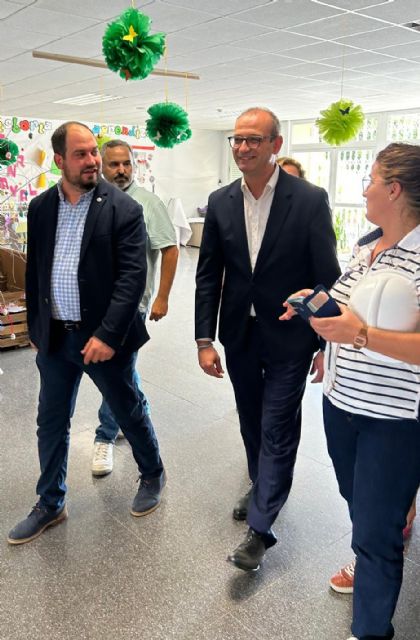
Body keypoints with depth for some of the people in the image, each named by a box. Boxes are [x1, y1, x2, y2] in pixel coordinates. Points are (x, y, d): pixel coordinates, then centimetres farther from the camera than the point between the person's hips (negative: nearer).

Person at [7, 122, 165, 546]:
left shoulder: (123, 209, -11)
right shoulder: (40, 208, 4)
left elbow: (132, 276, -17)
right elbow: (34, 272, 11)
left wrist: (108, 334, -23)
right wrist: (35, 329, 12)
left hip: (103, 336, -4)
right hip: (55, 336, 5)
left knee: (129, 413, 14)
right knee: (50, 423, 14)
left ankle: (152, 475, 40)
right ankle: (50, 505, 33)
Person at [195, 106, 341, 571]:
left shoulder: (310, 200, -11)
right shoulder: (220, 202, 0)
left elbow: (327, 276, -8)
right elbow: (208, 276, 2)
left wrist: (328, 344, -7)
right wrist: (205, 340, -2)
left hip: (288, 340, -4)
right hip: (239, 337, 4)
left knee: (277, 431, 3)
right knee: (252, 424, 19)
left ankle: (259, 528, 15)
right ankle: (262, 488, 43)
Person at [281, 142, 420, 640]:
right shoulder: (366, 243, 5)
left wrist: (361, 335, -30)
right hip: (341, 401, 8)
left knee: (375, 528, 6)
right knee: (358, 503, 26)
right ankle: (372, 564, 55)